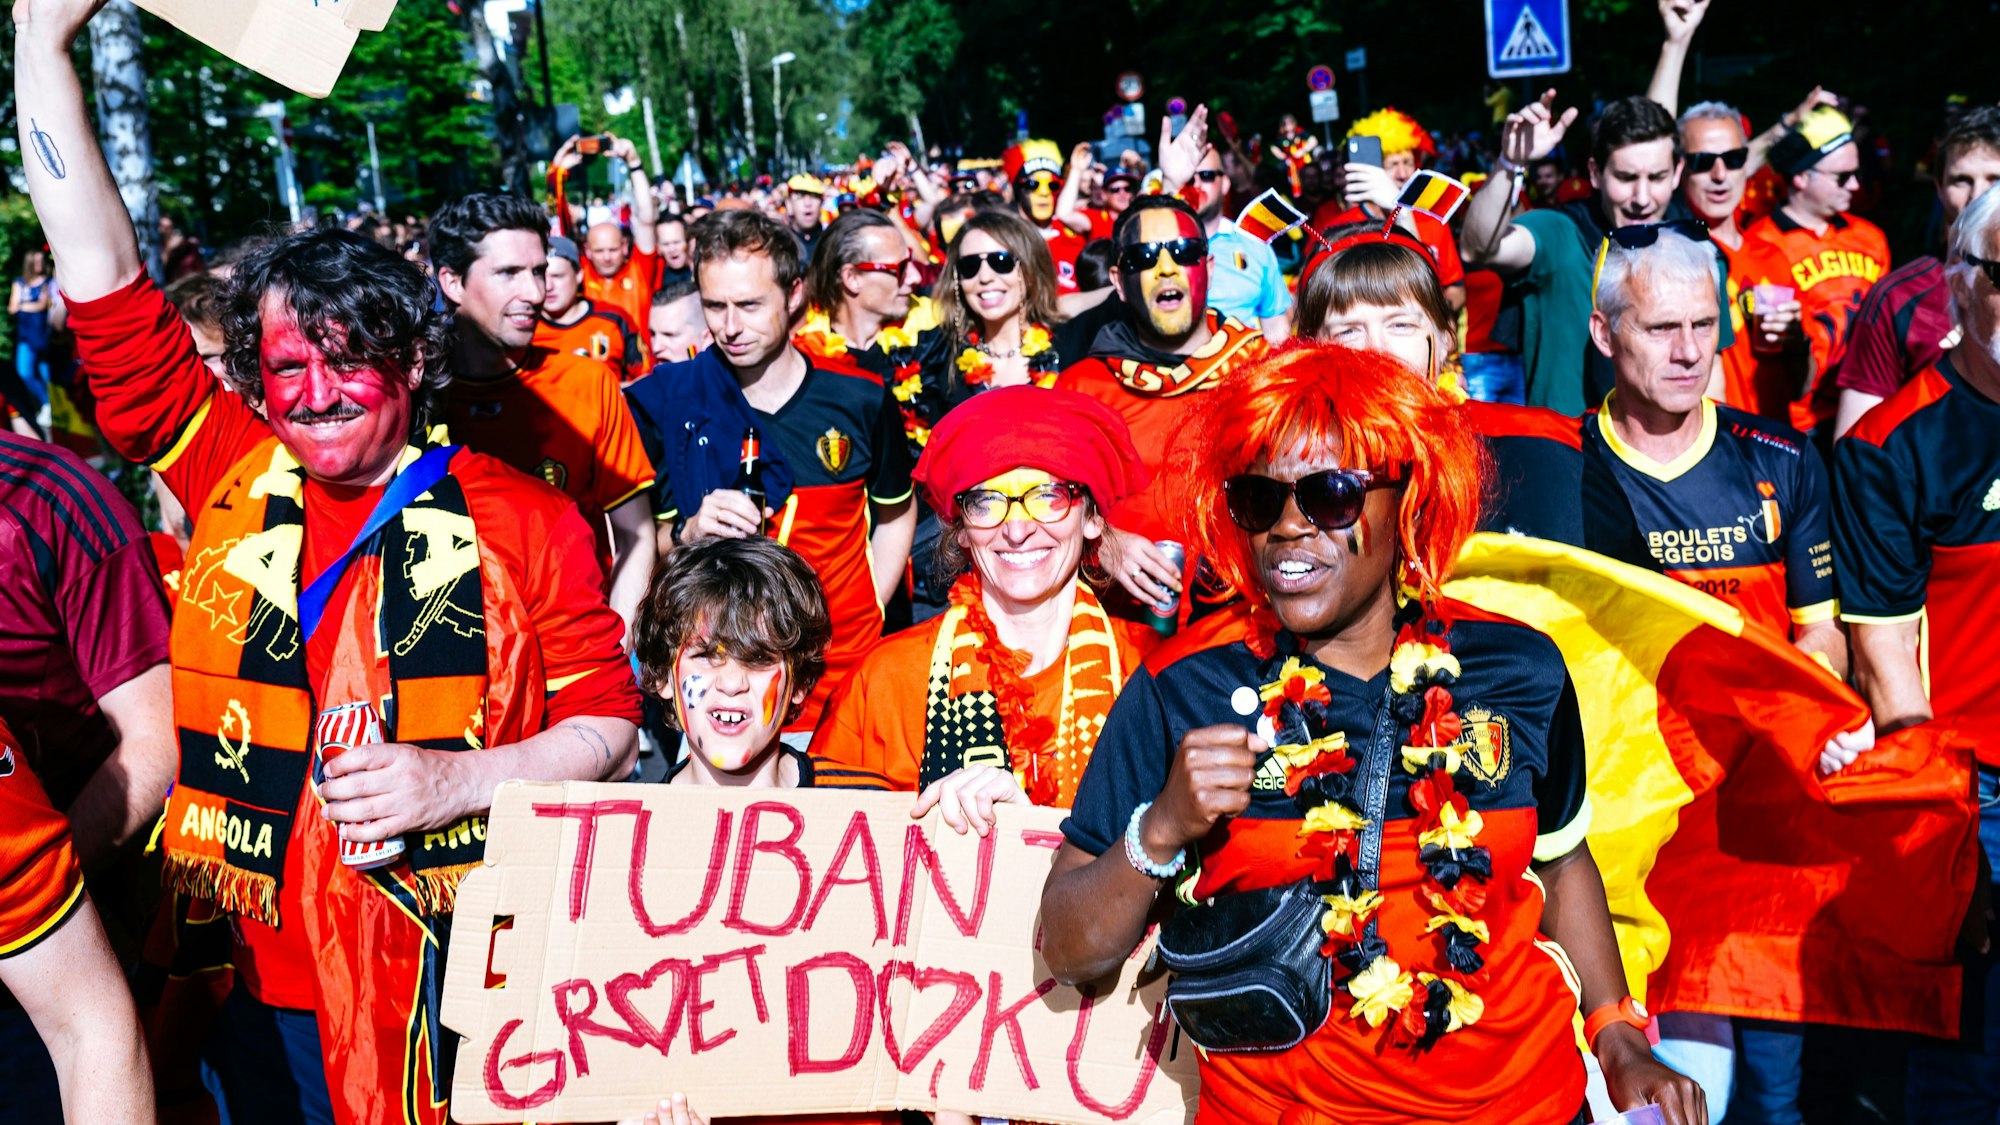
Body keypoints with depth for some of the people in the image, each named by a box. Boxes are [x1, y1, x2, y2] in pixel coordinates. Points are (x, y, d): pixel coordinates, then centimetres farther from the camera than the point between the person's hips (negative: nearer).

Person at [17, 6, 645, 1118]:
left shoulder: (527, 520, -5)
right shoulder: (231, 476, 2)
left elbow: (608, 721, -2)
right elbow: (105, 281, 1)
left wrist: (463, 778, -18)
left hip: (457, 983, -2)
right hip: (261, 985, 3)